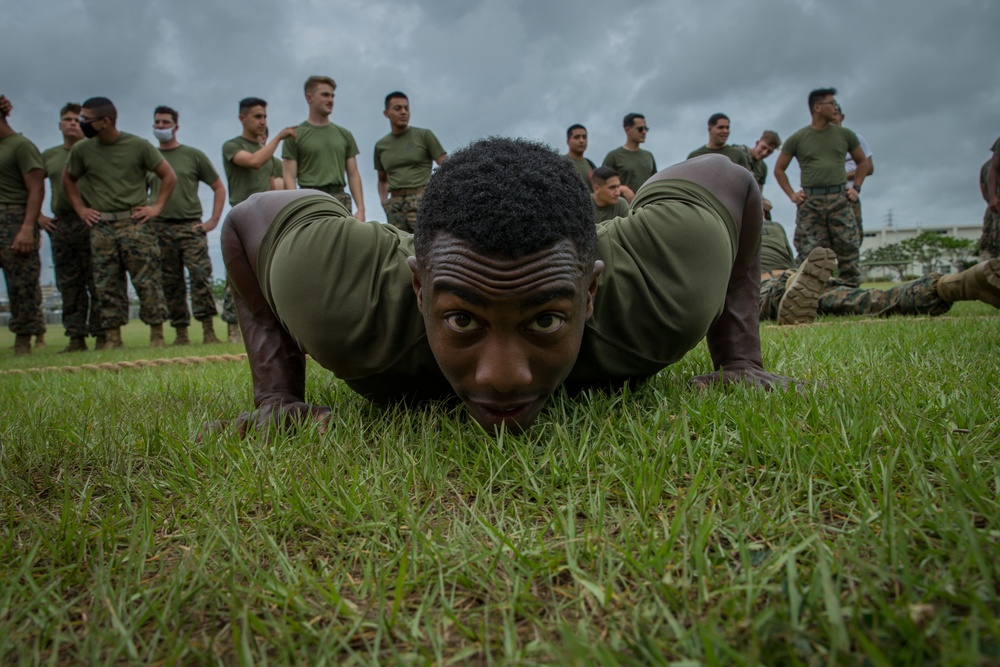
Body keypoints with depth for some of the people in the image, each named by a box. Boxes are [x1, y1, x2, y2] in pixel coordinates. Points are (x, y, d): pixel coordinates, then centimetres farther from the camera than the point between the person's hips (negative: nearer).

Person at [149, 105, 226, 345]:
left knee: (200, 276, -14)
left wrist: (213, 220, 1)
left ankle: (209, 330, -10)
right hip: (160, 229, 2)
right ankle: (180, 332, 10)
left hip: (191, 227, -2)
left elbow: (219, 188, 10)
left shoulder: (193, 155, 9)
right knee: (171, 284, 3)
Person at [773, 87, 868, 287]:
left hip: (839, 199, 2)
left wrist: (856, 188, 10)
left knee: (848, 249, -1)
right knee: (810, 253, -2)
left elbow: (862, 161, 23)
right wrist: (791, 194, 3)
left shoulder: (845, 135, 11)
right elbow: (779, 169, 12)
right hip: (809, 201, -1)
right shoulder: (797, 139, 5)